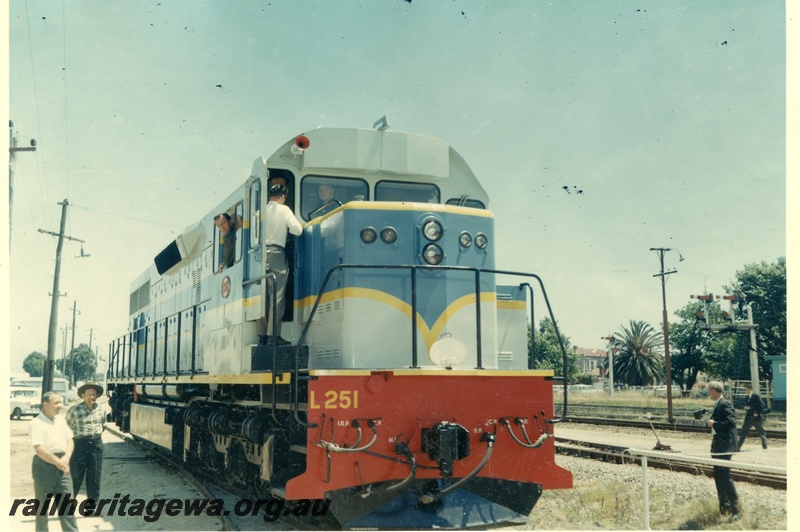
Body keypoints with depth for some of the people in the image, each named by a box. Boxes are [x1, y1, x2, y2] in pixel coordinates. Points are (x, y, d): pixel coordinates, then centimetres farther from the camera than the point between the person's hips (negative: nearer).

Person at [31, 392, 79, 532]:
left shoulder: (60, 419, 9)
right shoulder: (37, 423, -13)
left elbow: (69, 440, 11)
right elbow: (39, 449, -20)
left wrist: (66, 458, -7)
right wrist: (59, 463, -17)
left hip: (62, 464, 6)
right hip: (44, 465, -6)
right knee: (42, 504, 7)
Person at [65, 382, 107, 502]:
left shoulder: (101, 410, 4)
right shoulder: (75, 410, -9)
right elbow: (67, 428, -2)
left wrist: (96, 436, 12)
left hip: (96, 445, 4)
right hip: (80, 444, -4)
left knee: (94, 477, 11)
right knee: (75, 477, -1)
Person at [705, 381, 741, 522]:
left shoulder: (725, 404, -15)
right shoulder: (717, 405, 15)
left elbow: (731, 422, -24)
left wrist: (714, 423, -18)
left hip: (724, 446, -11)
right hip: (717, 446, 11)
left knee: (725, 476, -12)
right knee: (718, 476, 14)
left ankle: (736, 510, -8)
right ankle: (724, 506, 23)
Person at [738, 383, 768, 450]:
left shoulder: (756, 396, -11)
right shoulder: (747, 397, 12)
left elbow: (761, 405, -16)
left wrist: (757, 413, -16)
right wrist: (746, 408, -1)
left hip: (756, 418, -7)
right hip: (749, 418, 7)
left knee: (762, 434, 6)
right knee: (743, 432, 3)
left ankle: (765, 447, 16)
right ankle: (738, 446, 5)